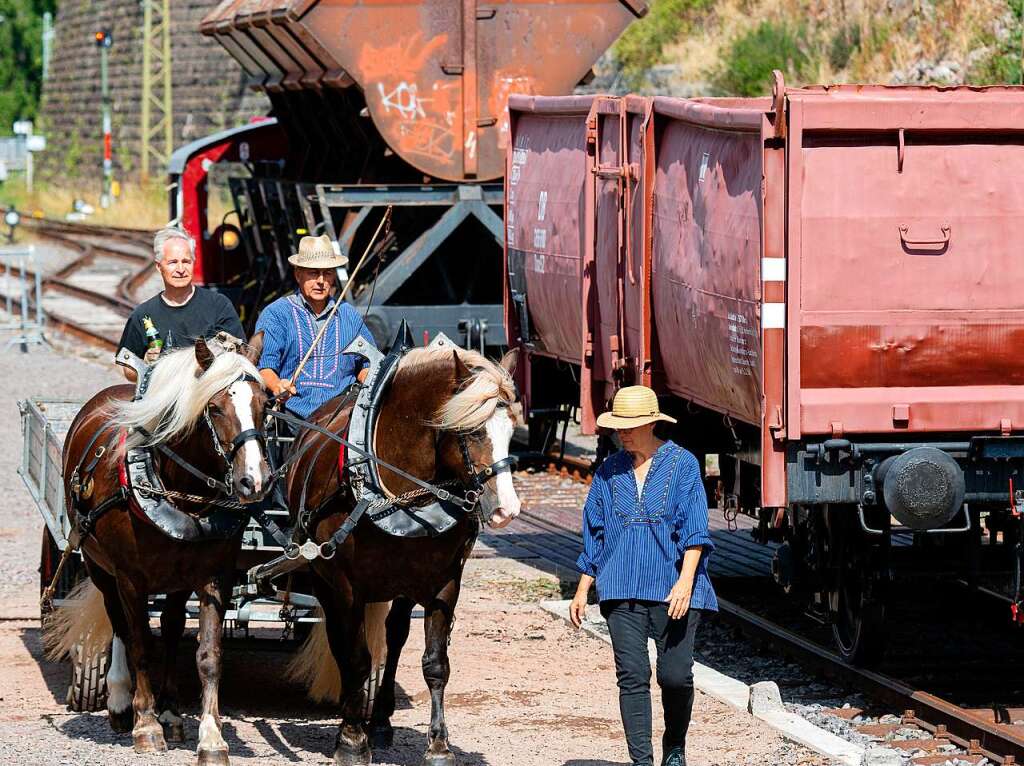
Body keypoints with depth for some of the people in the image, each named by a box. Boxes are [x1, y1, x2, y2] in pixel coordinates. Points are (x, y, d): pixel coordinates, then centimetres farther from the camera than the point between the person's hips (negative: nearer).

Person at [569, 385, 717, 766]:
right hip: (622, 589, 3)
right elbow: (594, 534, 17)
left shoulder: (683, 464, 0)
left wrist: (685, 581, -19)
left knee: (676, 676, -4)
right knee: (632, 677, -4)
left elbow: (694, 528, -7)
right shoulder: (610, 471, 10)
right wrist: (582, 591, 15)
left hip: (673, 590, -3)